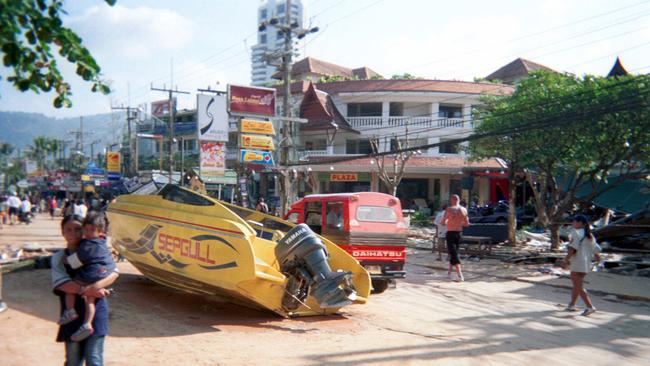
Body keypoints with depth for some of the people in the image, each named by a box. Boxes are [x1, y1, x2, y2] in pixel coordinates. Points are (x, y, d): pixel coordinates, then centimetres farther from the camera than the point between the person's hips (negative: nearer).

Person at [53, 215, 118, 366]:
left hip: (96, 310, -1)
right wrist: (84, 290, -23)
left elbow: (113, 273, -8)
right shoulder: (58, 258, 3)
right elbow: (61, 283, -12)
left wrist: (96, 286, -26)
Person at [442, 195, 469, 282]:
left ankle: (460, 275, -15)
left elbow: (443, 222, -11)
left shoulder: (449, 209, -12)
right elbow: (467, 224, 6)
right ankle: (449, 272, 28)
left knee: (454, 254, -6)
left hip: (450, 233, -5)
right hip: (459, 233, 5)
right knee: (453, 252, 20)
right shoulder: (463, 210, 1)